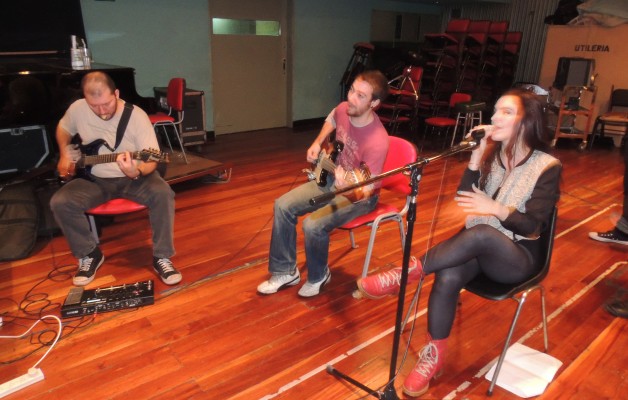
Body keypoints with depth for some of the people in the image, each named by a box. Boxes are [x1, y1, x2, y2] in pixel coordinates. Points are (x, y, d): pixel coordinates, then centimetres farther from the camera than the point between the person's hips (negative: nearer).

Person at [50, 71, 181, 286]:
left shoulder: (137, 116, -18)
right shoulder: (77, 109, -6)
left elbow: (152, 160, -18)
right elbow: (63, 129, 18)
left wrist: (136, 172, -39)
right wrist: (65, 155, 3)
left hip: (132, 178, -3)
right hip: (95, 179, 3)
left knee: (162, 193, -32)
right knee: (60, 203, -22)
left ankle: (161, 256, -17)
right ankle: (89, 254, 1)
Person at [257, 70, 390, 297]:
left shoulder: (377, 141, -33)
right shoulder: (343, 109, -10)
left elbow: (365, 191, -30)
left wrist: (346, 187, -49)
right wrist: (317, 144, 4)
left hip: (358, 195, -7)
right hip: (332, 177, 8)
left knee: (313, 225, -27)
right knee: (283, 206, -5)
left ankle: (318, 277, 5)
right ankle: (285, 271, 9)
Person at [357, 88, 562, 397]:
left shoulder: (548, 167, -7)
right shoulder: (492, 154, 5)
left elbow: (531, 225, -14)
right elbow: (462, 198, -5)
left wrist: (496, 208, -32)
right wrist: (478, 153, -14)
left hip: (517, 256, -3)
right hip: (479, 246, 4)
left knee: (479, 233, -39)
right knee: (447, 278, -29)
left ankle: (409, 272, -27)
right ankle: (434, 354, -14)